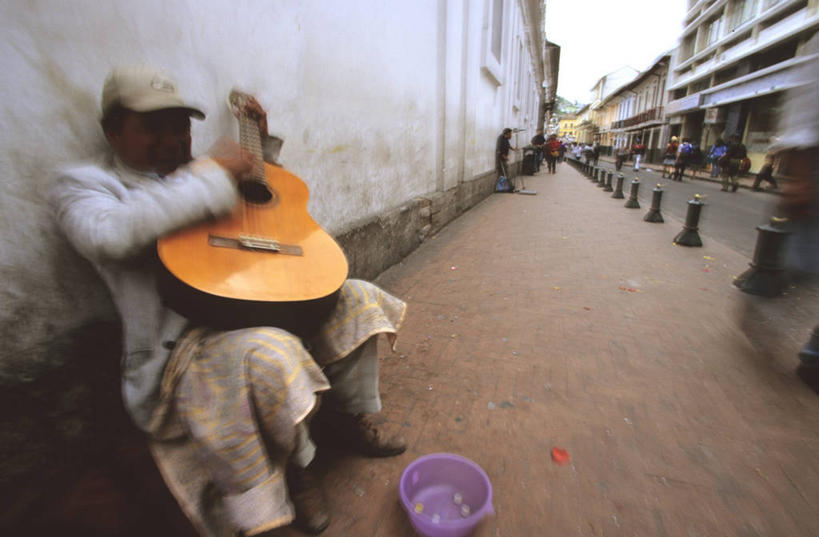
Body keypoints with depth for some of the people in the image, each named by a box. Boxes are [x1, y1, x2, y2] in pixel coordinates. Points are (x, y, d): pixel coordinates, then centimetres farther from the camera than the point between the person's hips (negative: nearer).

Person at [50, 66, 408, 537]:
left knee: (356, 299, -1)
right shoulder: (83, 183, 3)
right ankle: (299, 464, -4)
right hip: (181, 346, -6)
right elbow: (108, 233, -22)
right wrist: (209, 176, -18)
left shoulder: (197, 173, 21)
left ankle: (351, 419, 12)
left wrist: (263, 143, 20)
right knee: (269, 355, -37)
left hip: (261, 310, 7)